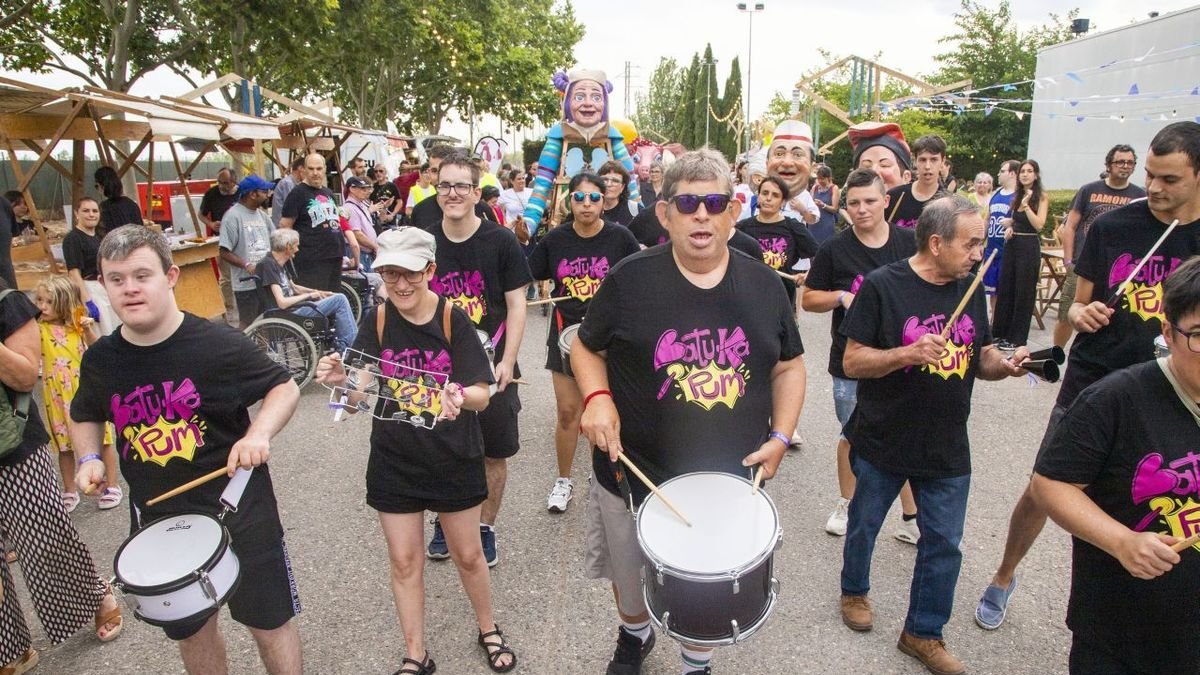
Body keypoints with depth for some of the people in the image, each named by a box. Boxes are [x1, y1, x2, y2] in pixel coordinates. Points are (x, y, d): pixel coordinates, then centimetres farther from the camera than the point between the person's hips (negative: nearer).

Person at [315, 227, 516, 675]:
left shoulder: (454, 319, -13)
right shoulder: (376, 321, -7)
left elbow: (482, 395, -17)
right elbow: (358, 397, -11)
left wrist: (460, 397, -39)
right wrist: (341, 382, -33)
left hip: (454, 460, -1)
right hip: (394, 461, 2)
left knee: (467, 555, 14)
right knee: (404, 561, 12)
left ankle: (489, 631, 40)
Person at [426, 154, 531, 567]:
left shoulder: (501, 242, -6)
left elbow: (516, 305, -5)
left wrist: (507, 361, -13)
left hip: (491, 366, -2)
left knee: (494, 453, 7)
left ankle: (485, 528, 27)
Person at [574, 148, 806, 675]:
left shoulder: (764, 285, -3)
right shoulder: (630, 279, -12)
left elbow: (788, 366, 8)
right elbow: (587, 347, 1)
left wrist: (780, 436, -4)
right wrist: (596, 398, -18)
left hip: (730, 480, 2)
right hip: (634, 474, -1)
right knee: (631, 584, 24)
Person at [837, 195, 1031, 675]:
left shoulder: (971, 289, 3)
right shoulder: (882, 286, -14)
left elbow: (980, 357, 12)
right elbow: (852, 362, -14)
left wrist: (1006, 365, -9)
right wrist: (908, 353, -29)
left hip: (948, 448, 5)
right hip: (883, 442, -4)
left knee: (944, 544, 12)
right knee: (865, 524, 17)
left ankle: (923, 634, 31)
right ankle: (854, 591, 44)